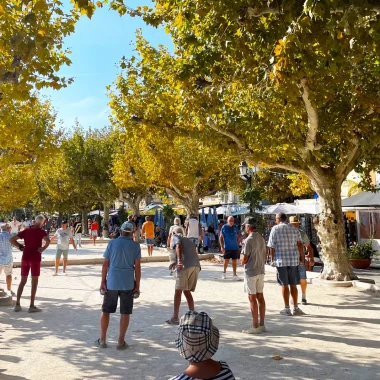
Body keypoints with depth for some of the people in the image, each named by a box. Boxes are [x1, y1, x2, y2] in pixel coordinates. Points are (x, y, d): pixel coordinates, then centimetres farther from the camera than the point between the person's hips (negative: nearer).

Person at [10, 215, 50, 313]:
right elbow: (48, 241, -26)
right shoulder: (41, 232, -5)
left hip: (25, 257, 5)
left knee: (23, 281, 15)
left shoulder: (26, 231, 10)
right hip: (35, 258, -4)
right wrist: (43, 248, -12)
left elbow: (11, 239, 6)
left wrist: (21, 247, 6)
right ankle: (32, 306, 2)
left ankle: (17, 304, 14)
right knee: (34, 282, 2)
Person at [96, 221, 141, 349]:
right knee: (125, 313, 8)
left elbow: (105, 264, -1)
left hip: (112, 282, 1)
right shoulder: (135, 246, -2)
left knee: (105, 311, 13)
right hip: (128, 284, -1)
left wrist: (103, 281, 6)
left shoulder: (112, 243, 0)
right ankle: (121, 342, 11)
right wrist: (137, 286, 1)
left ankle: (102, 340, 19)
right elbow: (137, 266, -4)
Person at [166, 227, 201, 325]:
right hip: (196, 266, 7)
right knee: (187, 291, 18)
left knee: (178, 292, 2)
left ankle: (175, 318, 4)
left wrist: (179, 261, -22)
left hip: (185, 267, -6)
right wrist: (176, 263, 41)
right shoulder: (188, 240, 32)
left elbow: (178, 246, -10)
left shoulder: (175, 237, 12)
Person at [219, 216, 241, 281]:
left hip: (235, 247, 2)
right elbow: (220, 237, -2)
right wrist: (222, 246, -8)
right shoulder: (224, 227, -5)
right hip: (227, 247, -2)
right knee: (226, 261, 5)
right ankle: (224, 273, 26)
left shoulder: (235, 227, 3)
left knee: (234, 261, 5)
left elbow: (237, 236, 12)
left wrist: (238, 245, 8)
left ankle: (235, 275, 12)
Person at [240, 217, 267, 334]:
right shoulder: (262, 239, 7)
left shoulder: (248, 240, -17)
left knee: (252, 298, -1)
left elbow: (244, 260, -16)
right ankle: (262, 324, 18)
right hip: (261, 271, 7)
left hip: (251, 272, -7)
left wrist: (242, 261, 5)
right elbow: (265, 255, 13)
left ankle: (255, 326, 3)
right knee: (260, 297, 12)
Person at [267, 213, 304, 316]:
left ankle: (287, 309, 9)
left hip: (281, 259, -3)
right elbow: (300, 244, 1)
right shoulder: (294, 229, 7)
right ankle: (296, 308, 14)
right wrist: (302, 258, 6)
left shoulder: (275, 229, -3)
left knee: (284, 285, 4)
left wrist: (272, 259, 4)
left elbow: (272, 246, -4)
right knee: (293, 284, 10)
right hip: (294, 260, 3)